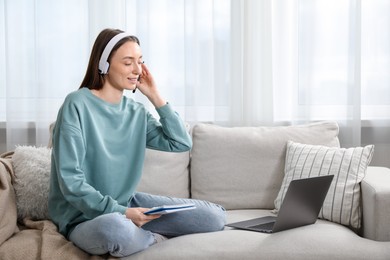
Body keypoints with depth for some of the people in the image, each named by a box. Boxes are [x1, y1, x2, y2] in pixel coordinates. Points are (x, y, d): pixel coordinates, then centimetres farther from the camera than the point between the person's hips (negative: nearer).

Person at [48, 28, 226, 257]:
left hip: (128, 204, 5)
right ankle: (156, 239, -8)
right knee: (116, 229, -42)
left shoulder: (137, 112, 6)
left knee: (215, 217, -4)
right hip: (84, 217, -5)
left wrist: (155, 96, -2)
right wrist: (120, 212, -24)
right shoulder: (78, 105, -13)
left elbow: (182, 143, 0)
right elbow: (70, 181, -18)